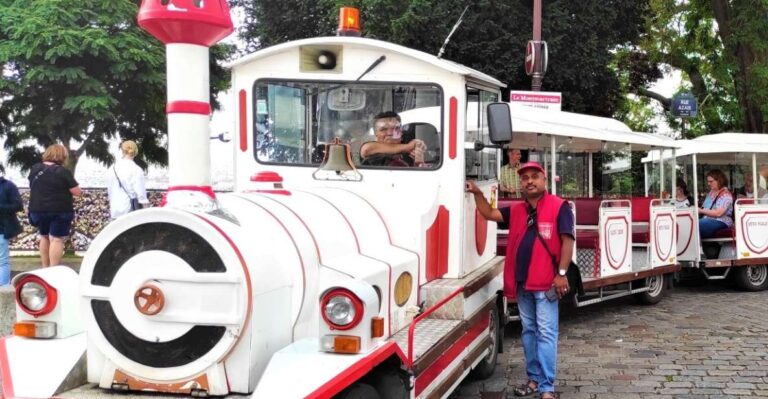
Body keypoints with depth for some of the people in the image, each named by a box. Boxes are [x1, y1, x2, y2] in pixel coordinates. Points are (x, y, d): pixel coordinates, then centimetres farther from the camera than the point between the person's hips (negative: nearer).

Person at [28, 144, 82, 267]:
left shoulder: (35, 169, 4)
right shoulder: (63, 172, -15)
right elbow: (77, 192, -13)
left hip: (38, 209, 6)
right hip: (60, 211, -6)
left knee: (44, 237, 21)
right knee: (56, 239, -2)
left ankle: (45, 268, 26)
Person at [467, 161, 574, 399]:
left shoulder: (558, 207, -6)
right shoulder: (516, 211, 13)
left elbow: (567, 241, -10)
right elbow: (489, 214, 18)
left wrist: (561, 273, -15)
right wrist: (477, 193, 3)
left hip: (546, 284, -6)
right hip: (522, 283, 7)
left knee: (546, 333, -5)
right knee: (528, 331, 13)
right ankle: (534, 378, 23)